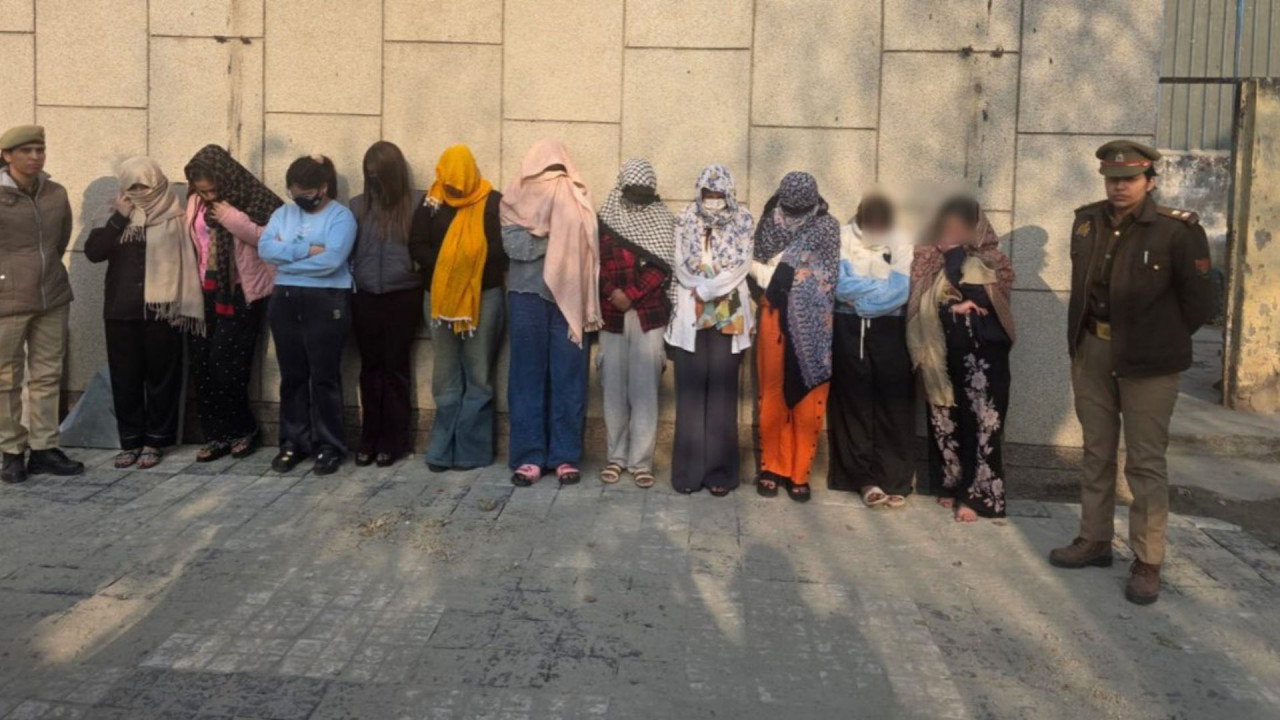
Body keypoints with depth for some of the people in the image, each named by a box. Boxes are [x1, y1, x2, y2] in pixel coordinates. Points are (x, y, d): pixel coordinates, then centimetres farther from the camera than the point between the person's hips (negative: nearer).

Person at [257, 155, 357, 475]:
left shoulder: (341, 216, -6)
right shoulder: (284, 213, 11)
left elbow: (331, 260, -20)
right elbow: (265, 247, -4)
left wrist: (287, 258, -9)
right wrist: (306, 250, -15)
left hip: (326, 303, -5)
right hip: (285, 301, 5)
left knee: (324, 376, 0)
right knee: (292, 375, 11)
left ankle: (329, 446, 10)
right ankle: (293, 442, 21)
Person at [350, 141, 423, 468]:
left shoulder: (414, 206, -5)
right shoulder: (357, 205, 5)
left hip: (402, 298, -3)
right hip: (365, 298, 3)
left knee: (395, 367, 5)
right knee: (370, 368, 10)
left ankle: (394, 440, 14)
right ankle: (370, 438, 19)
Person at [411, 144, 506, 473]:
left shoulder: (494, 203, -6)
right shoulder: (430, 204, 4)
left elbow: (504, 248, -8)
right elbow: (417, 246, 3)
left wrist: (474, 268, -15)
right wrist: (444, 269, -11)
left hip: (484, 297, -3)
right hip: (441, 299, 3)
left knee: (478, 377, 3)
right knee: (445, 379, 8)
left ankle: (471, 450, 10)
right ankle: (443, 449, 15)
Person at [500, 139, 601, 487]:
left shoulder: (576, 199, 7)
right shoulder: (518, 198, 8)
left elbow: (587, 247, -5)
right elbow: (513, 245, -6)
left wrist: (539, 238, -8)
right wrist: (560, 238, -6)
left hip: (568, 297, 0)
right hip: (528, 294, 0)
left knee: (568, 377, 3)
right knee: (528, 377, 3)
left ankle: (565, 455, 10)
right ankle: (528, 455, 9)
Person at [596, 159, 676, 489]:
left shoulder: (663, 221, 6)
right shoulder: (605, 219, 9)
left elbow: (662, 266, -3)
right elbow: (596, 261, 4)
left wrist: (631, 295, -11)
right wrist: (612, 293, -12)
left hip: (649, 314, -1)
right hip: (611, 314, 1)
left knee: (645, 388, -2)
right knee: (614, 387, 4)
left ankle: (641, 460, 4)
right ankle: (616, 456, 14)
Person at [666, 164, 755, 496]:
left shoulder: (742, 221, 4)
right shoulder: (686, 220, 7)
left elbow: (741, 265, -5)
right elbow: (681, 264, 1)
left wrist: (705, 289, -11)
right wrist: (705, 290, -11)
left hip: (729, 314, -1)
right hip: (690, 315, 1)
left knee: (722, 392, 0)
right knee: (690, 391, 0)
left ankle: (719, 470, 4)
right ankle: (688, 469, 5)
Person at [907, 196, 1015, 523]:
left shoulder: (988, 262, 0)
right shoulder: (932, 260, 7)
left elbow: (976, 296, -14)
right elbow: (921, 304, 0)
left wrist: (955, 254, -11)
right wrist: (953, 305, -14)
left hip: (981, 352, -3)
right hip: (941, 352, 3)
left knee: (981, 420, -3)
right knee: (944, 418, 10)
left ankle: (977, 494, 2)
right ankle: (950, 485, 23)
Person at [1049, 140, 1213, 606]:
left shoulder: (1177, 230, -13)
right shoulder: (1087, 222, 4)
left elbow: (1198, 303, -7)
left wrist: (1161, 342, -1)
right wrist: (1084, 337, 11)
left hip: (1146, 360, -5)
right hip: (1091, 351, 6)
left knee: (1145, 462, 0)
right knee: (1096, 453, 15)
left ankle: (1147, 562, 10)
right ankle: (1094, 541, 28)